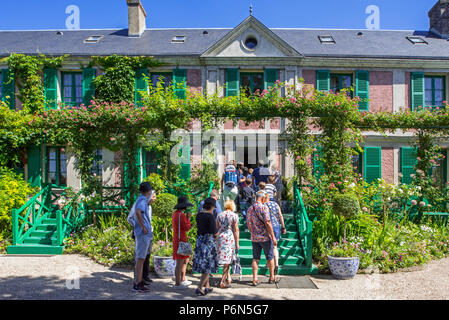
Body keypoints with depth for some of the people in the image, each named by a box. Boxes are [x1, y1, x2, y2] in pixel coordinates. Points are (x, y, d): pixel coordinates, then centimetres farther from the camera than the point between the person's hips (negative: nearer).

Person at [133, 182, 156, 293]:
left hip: (145, 233, 10)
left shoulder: (142, 199, 16)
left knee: (141, 258, 16)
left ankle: (139, 281, 25)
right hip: (143, 233, -10)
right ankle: (137, 284, 1)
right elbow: (138, 213, -31)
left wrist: (150, 201, 27)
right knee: (140, 258, -5)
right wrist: (143, 227, -24)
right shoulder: (142, 200, -13)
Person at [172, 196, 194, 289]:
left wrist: (186, 218, 15)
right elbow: (186, 228, -17)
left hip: (177, 240, 10)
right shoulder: (181, 215, -17)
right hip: (181, 241, -10)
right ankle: (177, 284, 3)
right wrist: (188, 218, -7)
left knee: (186, 260, 20)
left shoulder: (175, 214, 13)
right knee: (180, 263, -4)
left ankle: (183, 280, 29)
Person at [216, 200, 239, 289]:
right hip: (230, 238, -5)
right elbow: (236, 230, -6)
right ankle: (222, 282, 1)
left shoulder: (219, 215, 9)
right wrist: (237, 243, -3)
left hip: (220, 238, 5)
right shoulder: (234, 215, -3)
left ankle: (228, 278, 27)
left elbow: (217, 229, 12)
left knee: (226, 259, 18)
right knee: (227, 260, 1)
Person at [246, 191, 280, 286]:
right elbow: (267, 223, -18)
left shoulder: (250, 209, 5)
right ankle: (272, 277, 24)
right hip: (265, 237, -5)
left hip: (254, 238, 5)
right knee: (270, 257, 12)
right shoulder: (263, 207, -15)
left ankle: (255, 279, 9)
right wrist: (273, 237, -14)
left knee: (255, 258, 10)